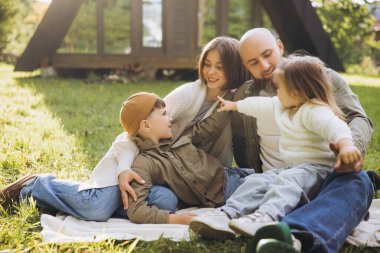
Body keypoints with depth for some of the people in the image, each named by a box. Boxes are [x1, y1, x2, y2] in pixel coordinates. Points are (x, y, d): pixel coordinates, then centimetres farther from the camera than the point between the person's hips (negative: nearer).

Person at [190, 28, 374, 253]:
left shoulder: (323, 78, 9)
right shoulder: (244, 97, 13)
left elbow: (359, 119, -1)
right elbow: (241, 150, 23)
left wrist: (352, 146, -25)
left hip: (329, 176, -3)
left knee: (357, 181, -37)